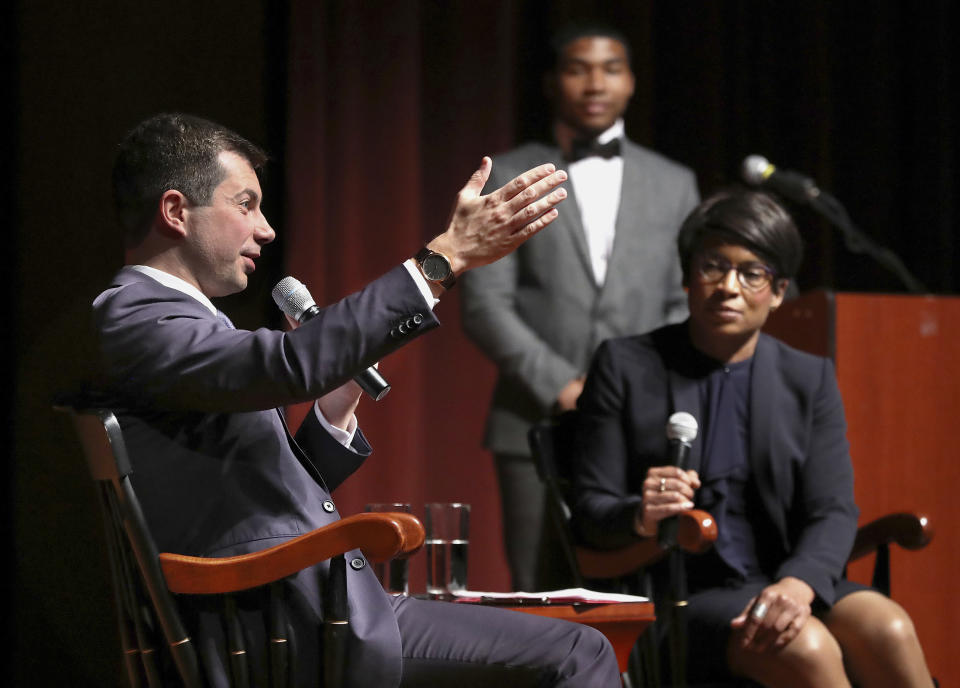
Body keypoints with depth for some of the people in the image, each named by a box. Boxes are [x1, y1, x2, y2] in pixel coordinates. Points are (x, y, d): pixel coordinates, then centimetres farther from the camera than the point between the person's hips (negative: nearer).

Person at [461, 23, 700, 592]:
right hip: (537, 425, -1)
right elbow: (485, 305, 0)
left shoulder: (673, 184, 16)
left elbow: (688, 305, 13)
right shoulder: (508, 180, 8)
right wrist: (560, 386, -10)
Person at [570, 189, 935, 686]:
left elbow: (832, 511, 0)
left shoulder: (810, 380, 12)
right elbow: (590, 511, 1)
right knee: (805, 648, -33)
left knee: (888, 630, -29)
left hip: (785, 585, 3)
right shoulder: (625, 366, 5)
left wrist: (798, 584, -22)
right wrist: (640, 517, -24)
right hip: (679, 599, -3)